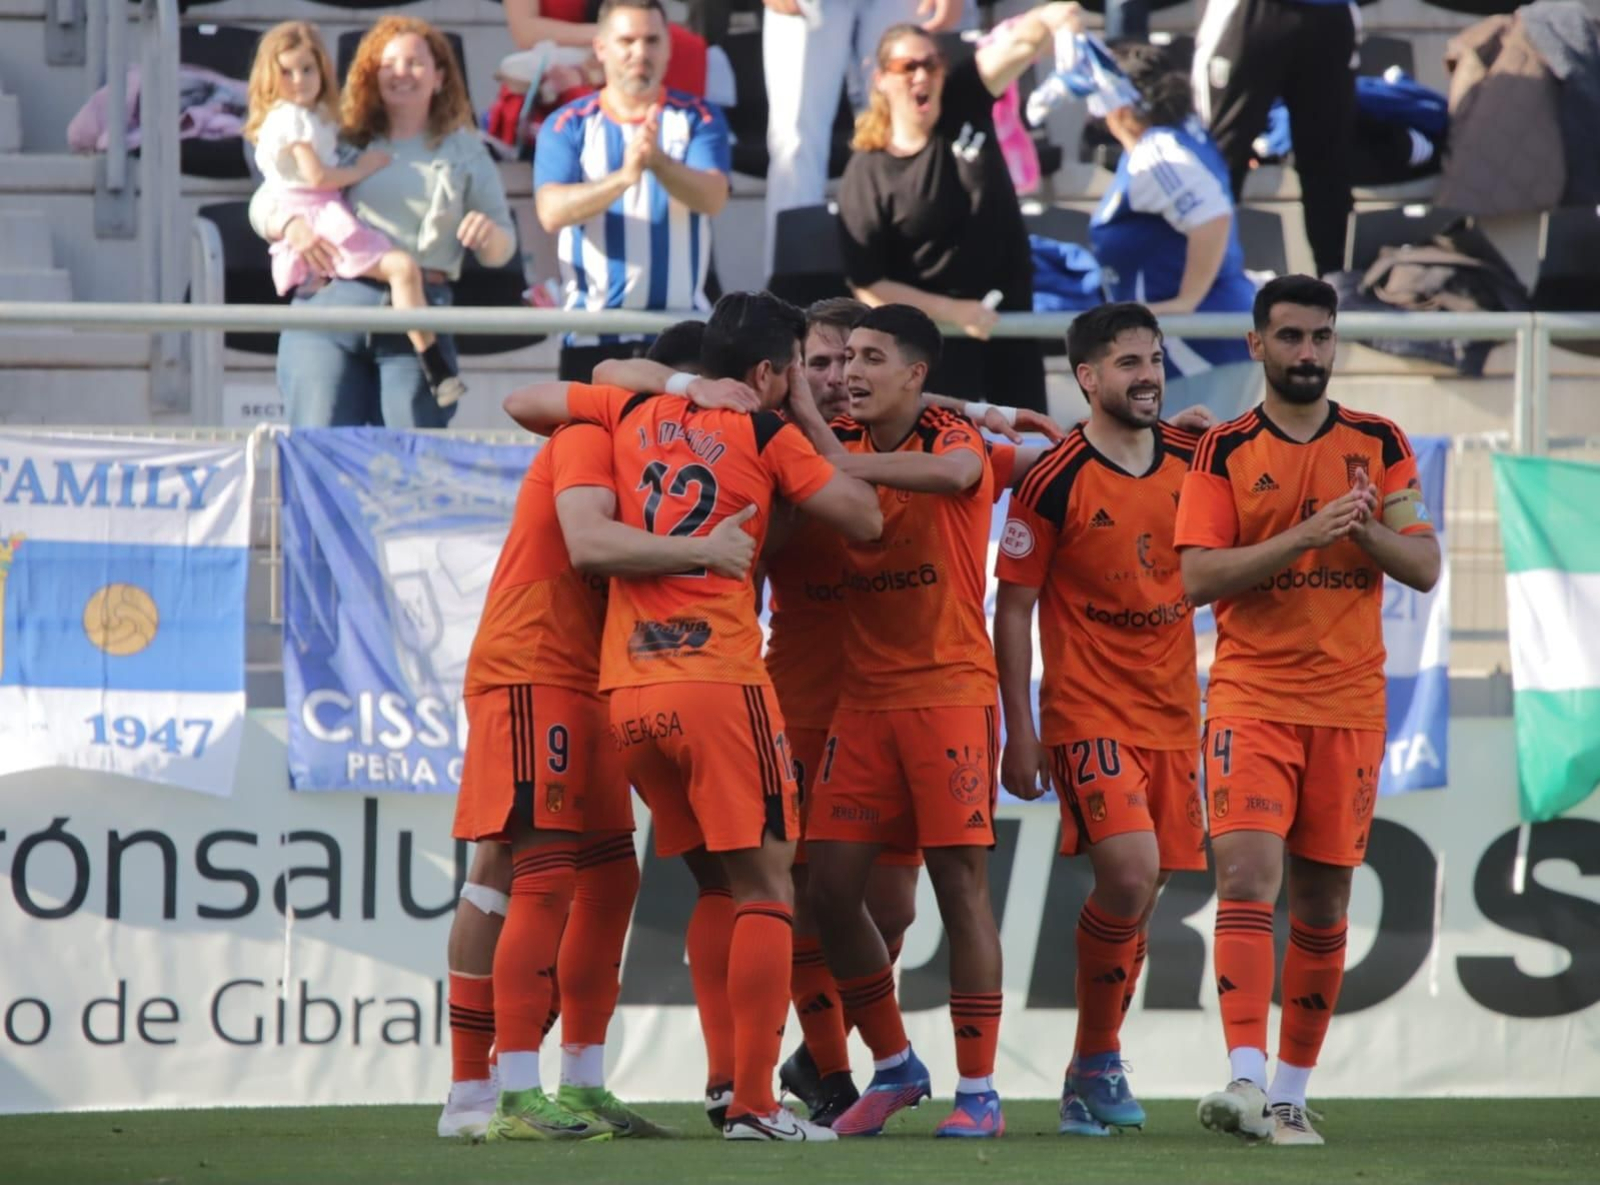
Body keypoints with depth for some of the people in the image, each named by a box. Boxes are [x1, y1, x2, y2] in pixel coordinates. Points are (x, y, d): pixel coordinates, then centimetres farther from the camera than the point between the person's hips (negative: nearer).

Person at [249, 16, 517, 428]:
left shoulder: (464, 154, 18)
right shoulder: (344, 142, 15)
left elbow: (502, 250, 17)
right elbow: (264, 202, 13)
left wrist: (488, 235, -8)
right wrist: (290, 225, -10)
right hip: (330, 301, 0)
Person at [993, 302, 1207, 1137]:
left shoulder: (1192, 460, 5)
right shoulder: (1055, 481, -9)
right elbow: (1012, 607, -5)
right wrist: (1019, 733, -9)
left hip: (1173, 713, 5)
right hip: (1088, 713, -5)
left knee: (1140, 893, 6)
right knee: (1129, 871, -21)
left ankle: (1093, 1068, 21)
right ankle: (1100, 1059, -5)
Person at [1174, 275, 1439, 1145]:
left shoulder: (1379, 445, 8)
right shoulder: (1224, 452, 2)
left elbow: (1424, 569, 4)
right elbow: (1197, 576, -8)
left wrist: (1365, 526, -16)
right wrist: (1305, 534, -19)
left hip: (1349, 704, 2)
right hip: (1251, 697, -2)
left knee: (1322, 901, 4)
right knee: (1246, 874, -19)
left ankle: (1290, 1093, 13)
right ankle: (1245, 1078, -25)